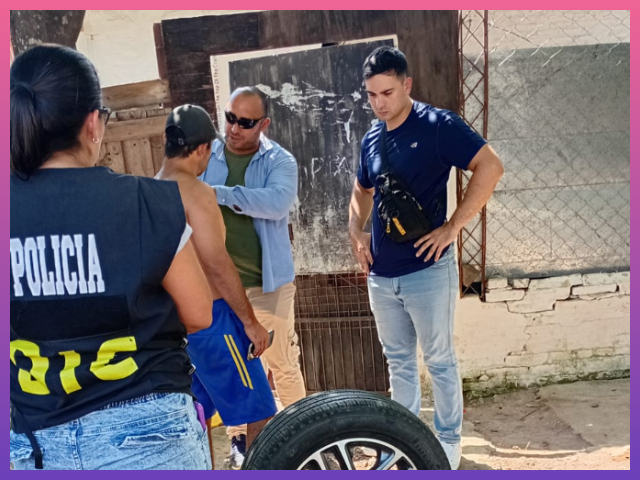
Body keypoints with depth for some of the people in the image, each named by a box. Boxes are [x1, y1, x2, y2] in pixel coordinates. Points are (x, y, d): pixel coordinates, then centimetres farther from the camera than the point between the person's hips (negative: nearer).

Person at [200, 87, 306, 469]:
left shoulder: (280, 161, -7)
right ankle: (238, 435, 34)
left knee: (283, 365, 9)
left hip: (268, 283, -2)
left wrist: (219, 193, -29)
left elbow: (277, 203, -27)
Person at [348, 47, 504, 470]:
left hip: (428, 270, -6)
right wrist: (356, 232, 8)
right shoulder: (372, 139, 10)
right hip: (381, 274, 6)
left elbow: (491, 167, -17)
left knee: (440, 361, 7)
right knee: (399, 361, 16)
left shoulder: (437, 125, -10)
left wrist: (453, 226, -19)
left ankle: (448, 442, 24)